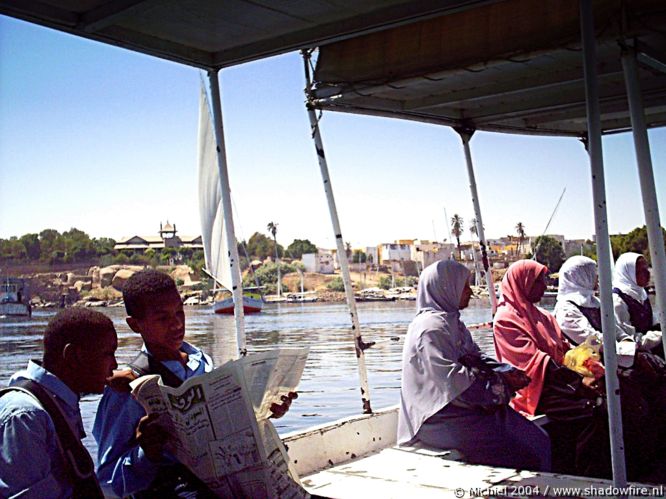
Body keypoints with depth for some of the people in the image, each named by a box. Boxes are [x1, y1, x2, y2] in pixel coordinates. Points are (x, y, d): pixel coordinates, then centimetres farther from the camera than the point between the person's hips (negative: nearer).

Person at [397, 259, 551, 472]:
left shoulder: (452, 322, 18)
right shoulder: (431, 328, -15)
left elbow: (477, 359, 19)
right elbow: (452, 379, -21)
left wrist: (507, 372, 0)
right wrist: (500, 382, -14)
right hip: (441, 417, -10)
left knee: (538, 439, 0)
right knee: (520, 454, -18)